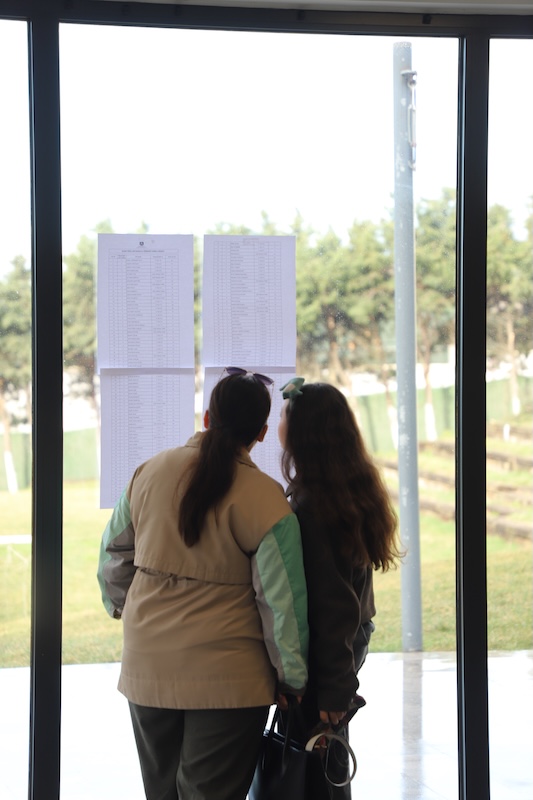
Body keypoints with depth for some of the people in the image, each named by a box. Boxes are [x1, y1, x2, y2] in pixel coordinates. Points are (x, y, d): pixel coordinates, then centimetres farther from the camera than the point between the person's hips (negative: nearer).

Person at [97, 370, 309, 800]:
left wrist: (120, 603, 31)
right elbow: (283, 600, -11)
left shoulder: (149, 473, 1)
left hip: (146, 668, 4)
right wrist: (292, 678, 1)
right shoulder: (265, 499, -13)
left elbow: (114, 554, 12)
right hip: (228, 680, -4)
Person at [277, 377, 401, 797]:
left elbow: (329, 601, -22)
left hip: (321, 649, -9)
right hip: (353, 641, 9)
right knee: (330, 766, 19)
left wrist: (333, 688, -18)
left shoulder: (311, 505, -22)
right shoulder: (357, 490, 6)